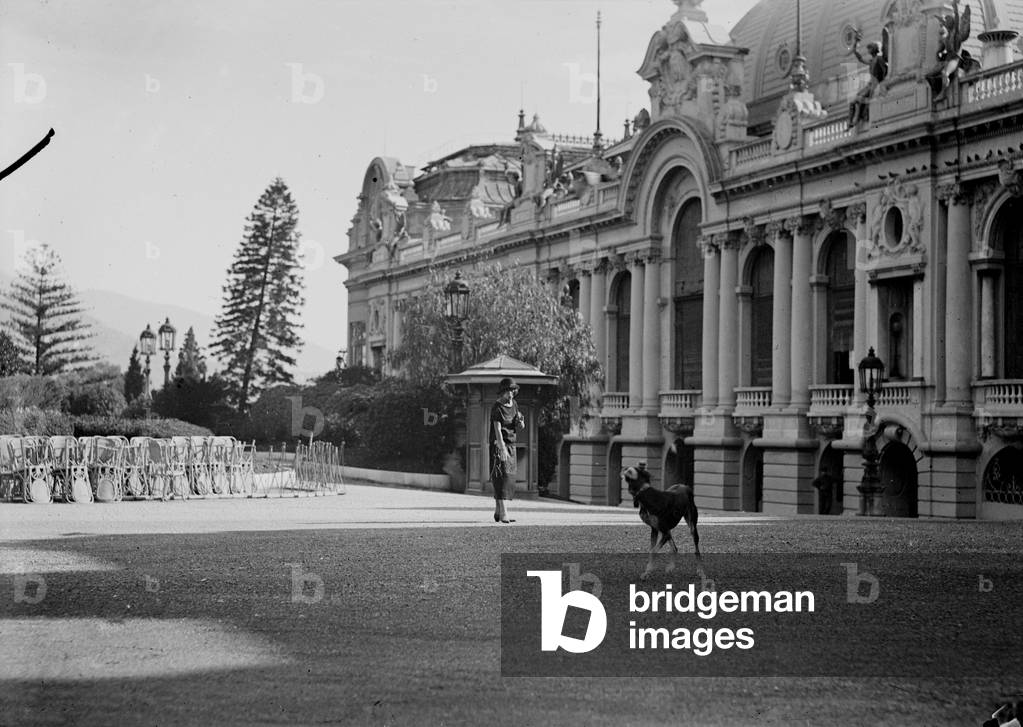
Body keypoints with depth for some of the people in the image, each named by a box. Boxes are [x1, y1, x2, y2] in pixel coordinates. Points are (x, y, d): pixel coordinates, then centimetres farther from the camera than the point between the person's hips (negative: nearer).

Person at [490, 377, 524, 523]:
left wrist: (520, 423, -8)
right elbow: (497, 430, -22)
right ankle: (503, 513, -20)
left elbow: (518, 427, 17)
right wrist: (502, 448, -33)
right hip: (498, 445, -8)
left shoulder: (514, 404, 10)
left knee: (509, 478, 8)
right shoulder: (497, 408, -13)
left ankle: (498, 512, 18)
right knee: (502, 477, -14)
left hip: (511, 445, 8)